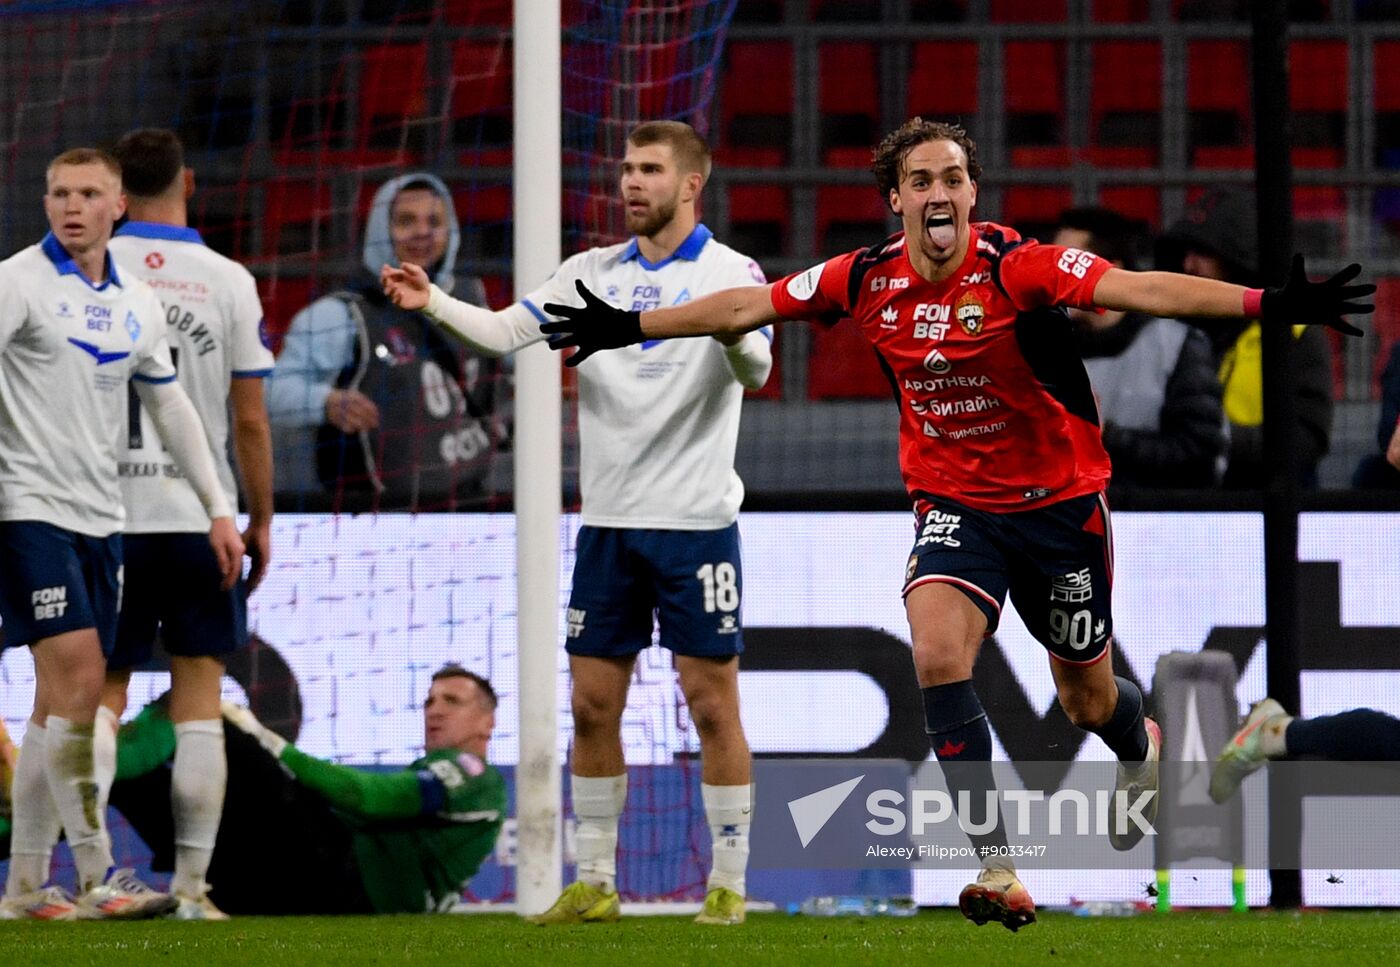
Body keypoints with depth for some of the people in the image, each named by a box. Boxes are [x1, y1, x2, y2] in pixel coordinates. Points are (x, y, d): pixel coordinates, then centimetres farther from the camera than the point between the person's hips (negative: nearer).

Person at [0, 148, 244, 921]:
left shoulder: (137, 303, 13)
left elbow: (170, 407, 22)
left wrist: (218, 508, 19)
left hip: (100, 519, 7)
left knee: (62, 698, 6)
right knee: (76, 677, -15)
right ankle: (96, 878, -16)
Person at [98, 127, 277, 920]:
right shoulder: (228, 281, -2)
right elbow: (251, 420, -1)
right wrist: (262, 520, 10)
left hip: (107, 514, 1)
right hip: (198, 512, -1)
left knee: (101, 696, 8)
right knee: (199, 701, 4)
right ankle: (192, 884, 0)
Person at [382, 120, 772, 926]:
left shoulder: (729, 272, -4)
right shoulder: (594, 271, 10)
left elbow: (756, 370, -18)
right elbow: (507, 332, 1)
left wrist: (736, 336, -40)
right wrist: (432, 302, -14)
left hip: (695, 522, -5)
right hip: (609, 520, 5)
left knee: (712, 702, -3)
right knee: (594, 705, 5)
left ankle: (730, 883, 4)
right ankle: (596, 883, 13)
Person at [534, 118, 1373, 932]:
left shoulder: (1018, 267, -20)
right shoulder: (868, 279, -7)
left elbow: (1140, 290, -33)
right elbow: (747, 306, 6)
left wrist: (1267, 303, -45)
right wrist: (628, 328, 10)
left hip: (1059, 502, -2)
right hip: (955, 505, 2)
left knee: (1087, 700, 12)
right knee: (938, 654, -24)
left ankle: (1142, 749, 53)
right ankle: (998, 869, -23)